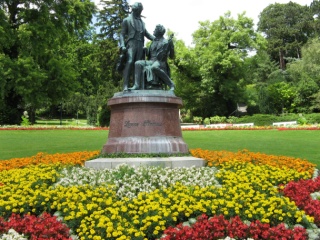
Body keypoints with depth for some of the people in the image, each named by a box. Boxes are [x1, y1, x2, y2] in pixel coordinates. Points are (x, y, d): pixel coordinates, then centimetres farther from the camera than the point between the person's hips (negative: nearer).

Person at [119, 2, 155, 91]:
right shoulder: (127, 20, 13)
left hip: (140, 45, 5)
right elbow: (122, 34, 5)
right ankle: (125, 85, -31)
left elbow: (146, 34, 30)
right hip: (131, 44, -5)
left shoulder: (142, 22, 27)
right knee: (129, 62, -22)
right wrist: (122, 45, -11)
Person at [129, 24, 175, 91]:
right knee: (138, 63, -18)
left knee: (154, 67, -40)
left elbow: (171, 56, -5)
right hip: (151, 61, 7)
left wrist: (171, 45, -16)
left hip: (160, 63, -7)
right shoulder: (153, 42, 22)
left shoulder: (165, 42, 1)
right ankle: (137, 85, -28)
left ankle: (171, 84, -27)